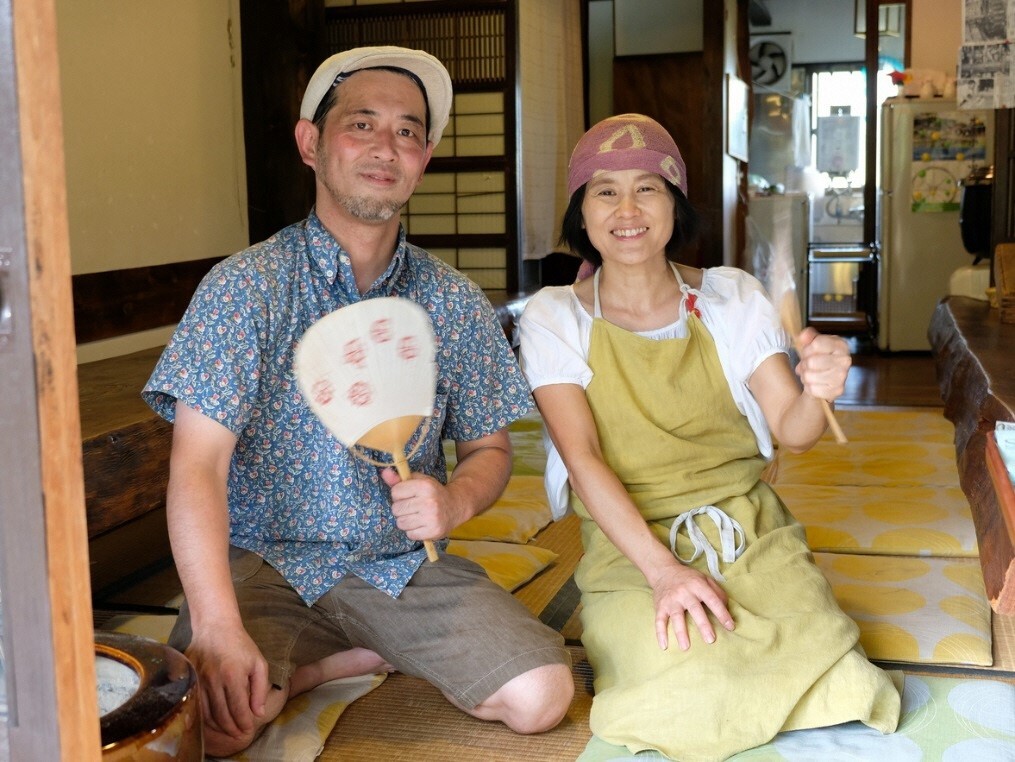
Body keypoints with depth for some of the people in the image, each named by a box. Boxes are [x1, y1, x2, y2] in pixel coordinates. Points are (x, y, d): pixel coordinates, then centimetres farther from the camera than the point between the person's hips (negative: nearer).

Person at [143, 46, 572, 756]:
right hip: (264, 559, -3)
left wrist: (456, 500, -15)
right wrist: (219, 628, -30)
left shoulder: (457, 304, 2)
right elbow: (198, 464, -17)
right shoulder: (247, 287, -9)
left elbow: (490, 446, 10)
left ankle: (314, 667, 4)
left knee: (540, 697, -16)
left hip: (404, 564, 4)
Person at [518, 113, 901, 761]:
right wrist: (663, 570, -24)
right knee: (689, 702, -28)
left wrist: (816, 394, -27)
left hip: (749, 531, 2)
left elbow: (792, 433, -2)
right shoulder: (555, 318, -1)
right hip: (630, 545, -1)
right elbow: (583, 456, -11)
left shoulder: (732, 298, 4)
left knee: (830, 678, -24)